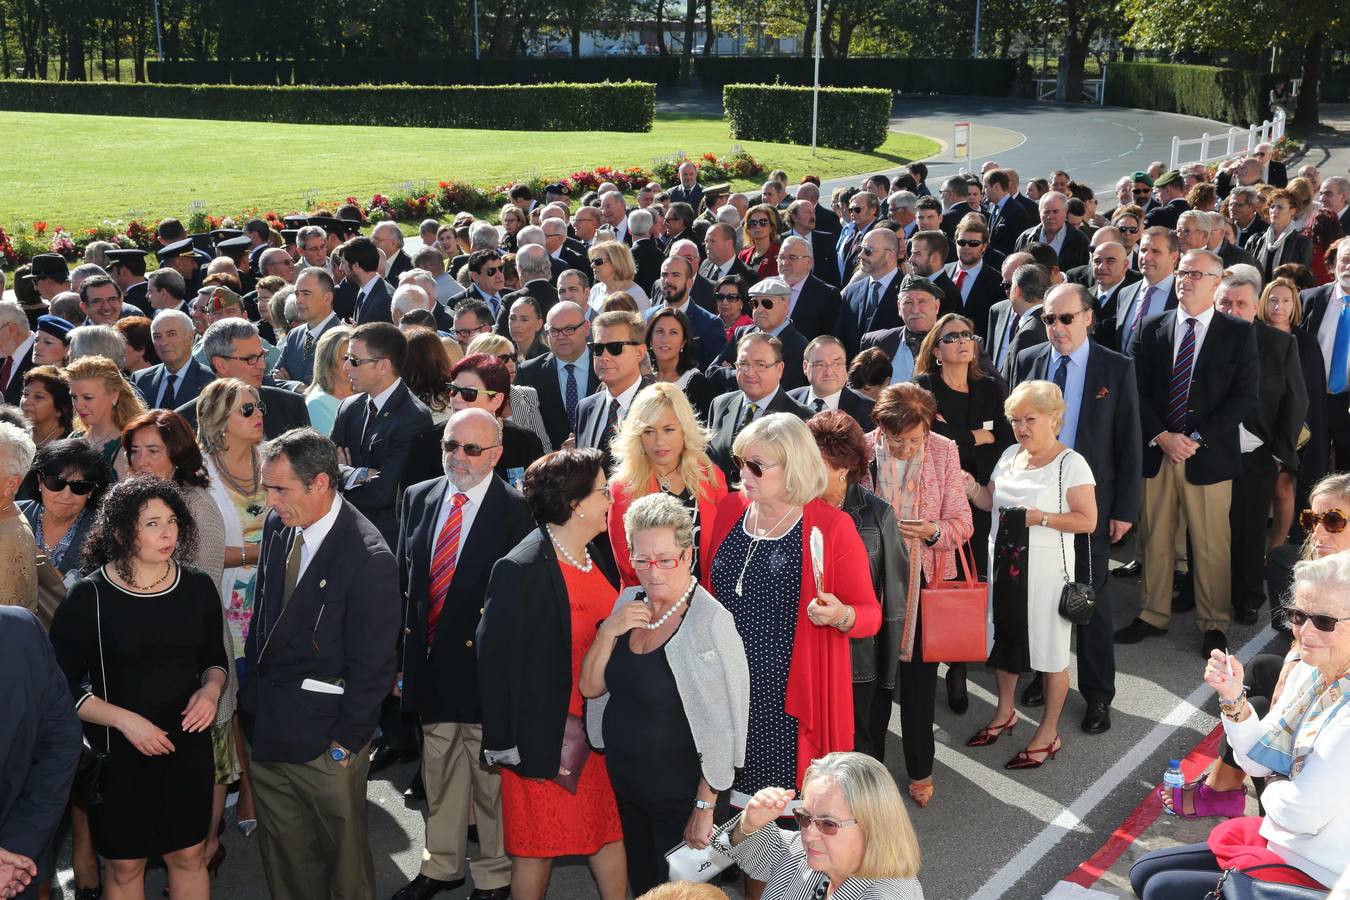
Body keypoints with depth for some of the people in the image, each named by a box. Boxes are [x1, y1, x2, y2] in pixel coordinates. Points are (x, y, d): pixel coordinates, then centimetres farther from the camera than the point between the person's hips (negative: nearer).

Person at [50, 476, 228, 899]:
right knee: (125, 866, 12)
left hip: (188, 747, 3)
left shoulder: (198, 587, -1)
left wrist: (210, 690, -9)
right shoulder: (89, 597, -12)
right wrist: (124, 720, -19)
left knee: (188, 856, 13)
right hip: (117, 754, -2)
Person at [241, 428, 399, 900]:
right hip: (265, 724, 6)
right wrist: (251, 693, 10)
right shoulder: (278, 525, 0)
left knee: (344, 851, 10)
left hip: (325, 740, -6)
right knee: (283, 852, 19)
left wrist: (345, 743, -11)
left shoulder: (370, 559, -22)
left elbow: (372, 665, -16)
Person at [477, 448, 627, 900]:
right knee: (538, 845, 10)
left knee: (609, 829, 17)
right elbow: (497, 662, -17)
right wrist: (512, 747, -13)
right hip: (547, 735, -7)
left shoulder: (598, 552, 1)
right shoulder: (521, 571, -21)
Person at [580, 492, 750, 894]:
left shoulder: (709, 621, -21)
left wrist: (705, 808, -17)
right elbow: (590, 687, 2)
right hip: (623, 781, 6)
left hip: (679, 793, -6)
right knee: (641, 884, 21)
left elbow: (722, 725, -20)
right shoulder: (628, 603, 0)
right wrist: (609, 630, -14)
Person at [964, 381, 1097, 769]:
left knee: (1050, 649, 4)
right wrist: (973, 490, -6)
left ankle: (1048, 735, 16)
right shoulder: (1011, 455, 7)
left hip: (1045, 569, -7)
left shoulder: (1071, 463, -12)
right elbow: (992, 501, 14)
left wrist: (1042, 518, -24)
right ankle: (1005, 713, 38)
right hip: (1005, 563, 7)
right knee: (1005, 636, 19)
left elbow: (1087, 520, -14)